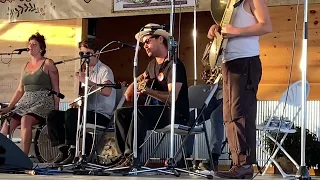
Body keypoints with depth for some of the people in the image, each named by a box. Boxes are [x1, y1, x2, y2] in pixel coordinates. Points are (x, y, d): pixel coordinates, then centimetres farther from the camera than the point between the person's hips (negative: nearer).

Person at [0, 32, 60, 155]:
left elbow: (56, 89, -1)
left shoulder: (48, 64, 2)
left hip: (43, 102, -6)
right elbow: (20, 90, 19)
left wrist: (56, 111, -9)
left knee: (26, 120, -34)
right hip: (25, 102, 6)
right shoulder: (26, 65, 20)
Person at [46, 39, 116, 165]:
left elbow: (107, 91, -27)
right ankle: (64, 150, -5)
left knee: (71, 113, -32)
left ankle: (73, 152, -24)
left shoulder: (104, 70, -5)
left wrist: (87, 81, -32)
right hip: (87, 112, 8)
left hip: (101, 115, -8)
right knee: (53, 115, -7)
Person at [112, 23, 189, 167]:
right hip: (161, 111, 9)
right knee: (121, 113, -1)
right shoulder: (153, 64, 11)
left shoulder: (174, 64, -16)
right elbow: (143, 77, 30)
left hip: (177, 114, -9)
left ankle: (131, 157, -27)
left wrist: (148, 91, -38)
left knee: (139, 112, -32)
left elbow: (172, 98, -26)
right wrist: (132, 87, 8)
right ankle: (127, 155, -10)